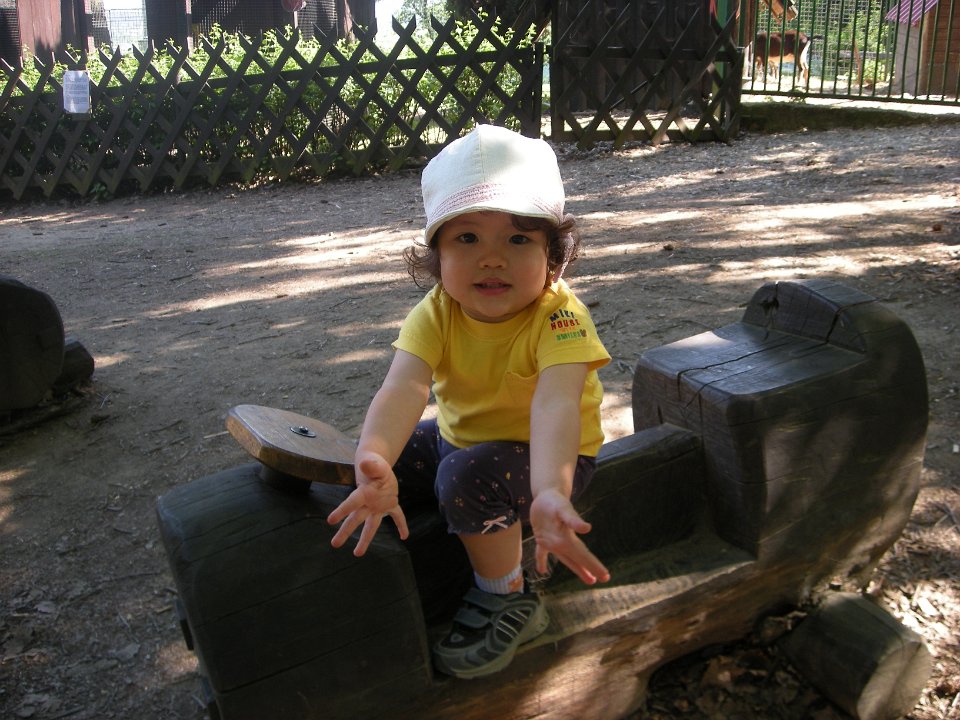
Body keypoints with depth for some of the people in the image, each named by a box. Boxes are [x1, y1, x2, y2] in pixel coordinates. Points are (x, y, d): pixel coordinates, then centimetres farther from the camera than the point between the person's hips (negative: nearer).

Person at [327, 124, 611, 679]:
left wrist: (549, 493, -66)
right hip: (461, 437, 6)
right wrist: (375, 464, -57)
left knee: (467, 476, -32)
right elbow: (403, 389, -36)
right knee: (366, 455, -2)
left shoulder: (559, 316, -30)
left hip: (536, 452, -5)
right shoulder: (436, 314, -19)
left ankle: (507, 601, -7)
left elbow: (555, 405, -47)